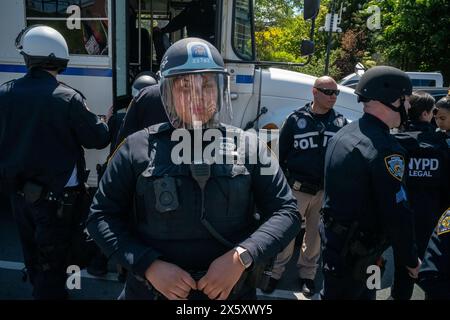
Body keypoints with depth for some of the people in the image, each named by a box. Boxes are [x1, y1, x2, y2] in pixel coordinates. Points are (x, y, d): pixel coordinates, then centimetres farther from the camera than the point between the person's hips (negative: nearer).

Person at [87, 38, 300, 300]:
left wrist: (241, 257, -18)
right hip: (153, 291, 0)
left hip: (232, 291, 1)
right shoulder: (139, 148, -5)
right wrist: (149, 265, -14)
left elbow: (286, 212, -3)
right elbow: (102, 216, -1)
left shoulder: (248, 147, -4)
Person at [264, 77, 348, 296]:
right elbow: (281, 154, 0)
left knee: (315, 235, 14)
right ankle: (276, 271, 22)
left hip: (326, 191, 2)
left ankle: (307, 273, 32)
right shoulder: (297, 119, -3)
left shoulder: (340, 122, 3)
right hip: (298, 189, -2)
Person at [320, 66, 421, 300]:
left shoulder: (343, 134, 6)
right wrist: (410, 259, -8)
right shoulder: (384, 149, -24)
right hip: (355, 252, -9)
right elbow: (397, 215, -22)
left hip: (333, 237, 9)